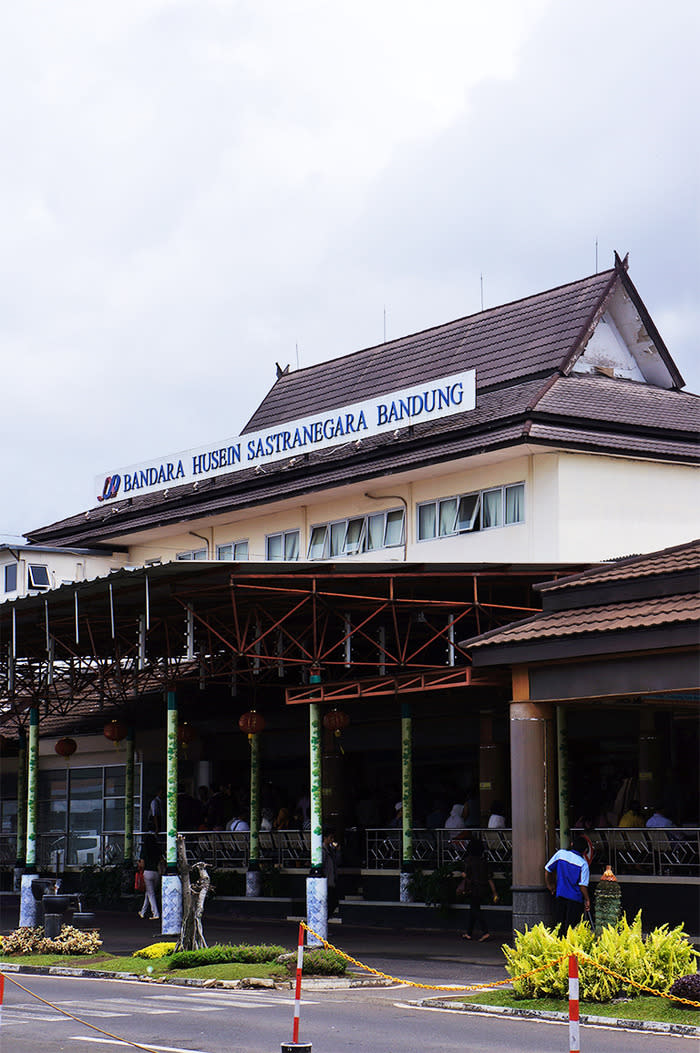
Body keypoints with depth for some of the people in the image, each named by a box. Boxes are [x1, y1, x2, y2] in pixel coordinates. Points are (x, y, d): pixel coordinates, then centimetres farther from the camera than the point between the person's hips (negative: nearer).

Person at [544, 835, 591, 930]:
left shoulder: (561, 853, 0)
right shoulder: (583, 863, -10)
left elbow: (547, 869, 5)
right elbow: (583, 885, -13)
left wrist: (550, 887, 17)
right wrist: (587, 900, 0)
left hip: (560, 896, 3)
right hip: (576, 898, -3)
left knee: (559, 926, 11)